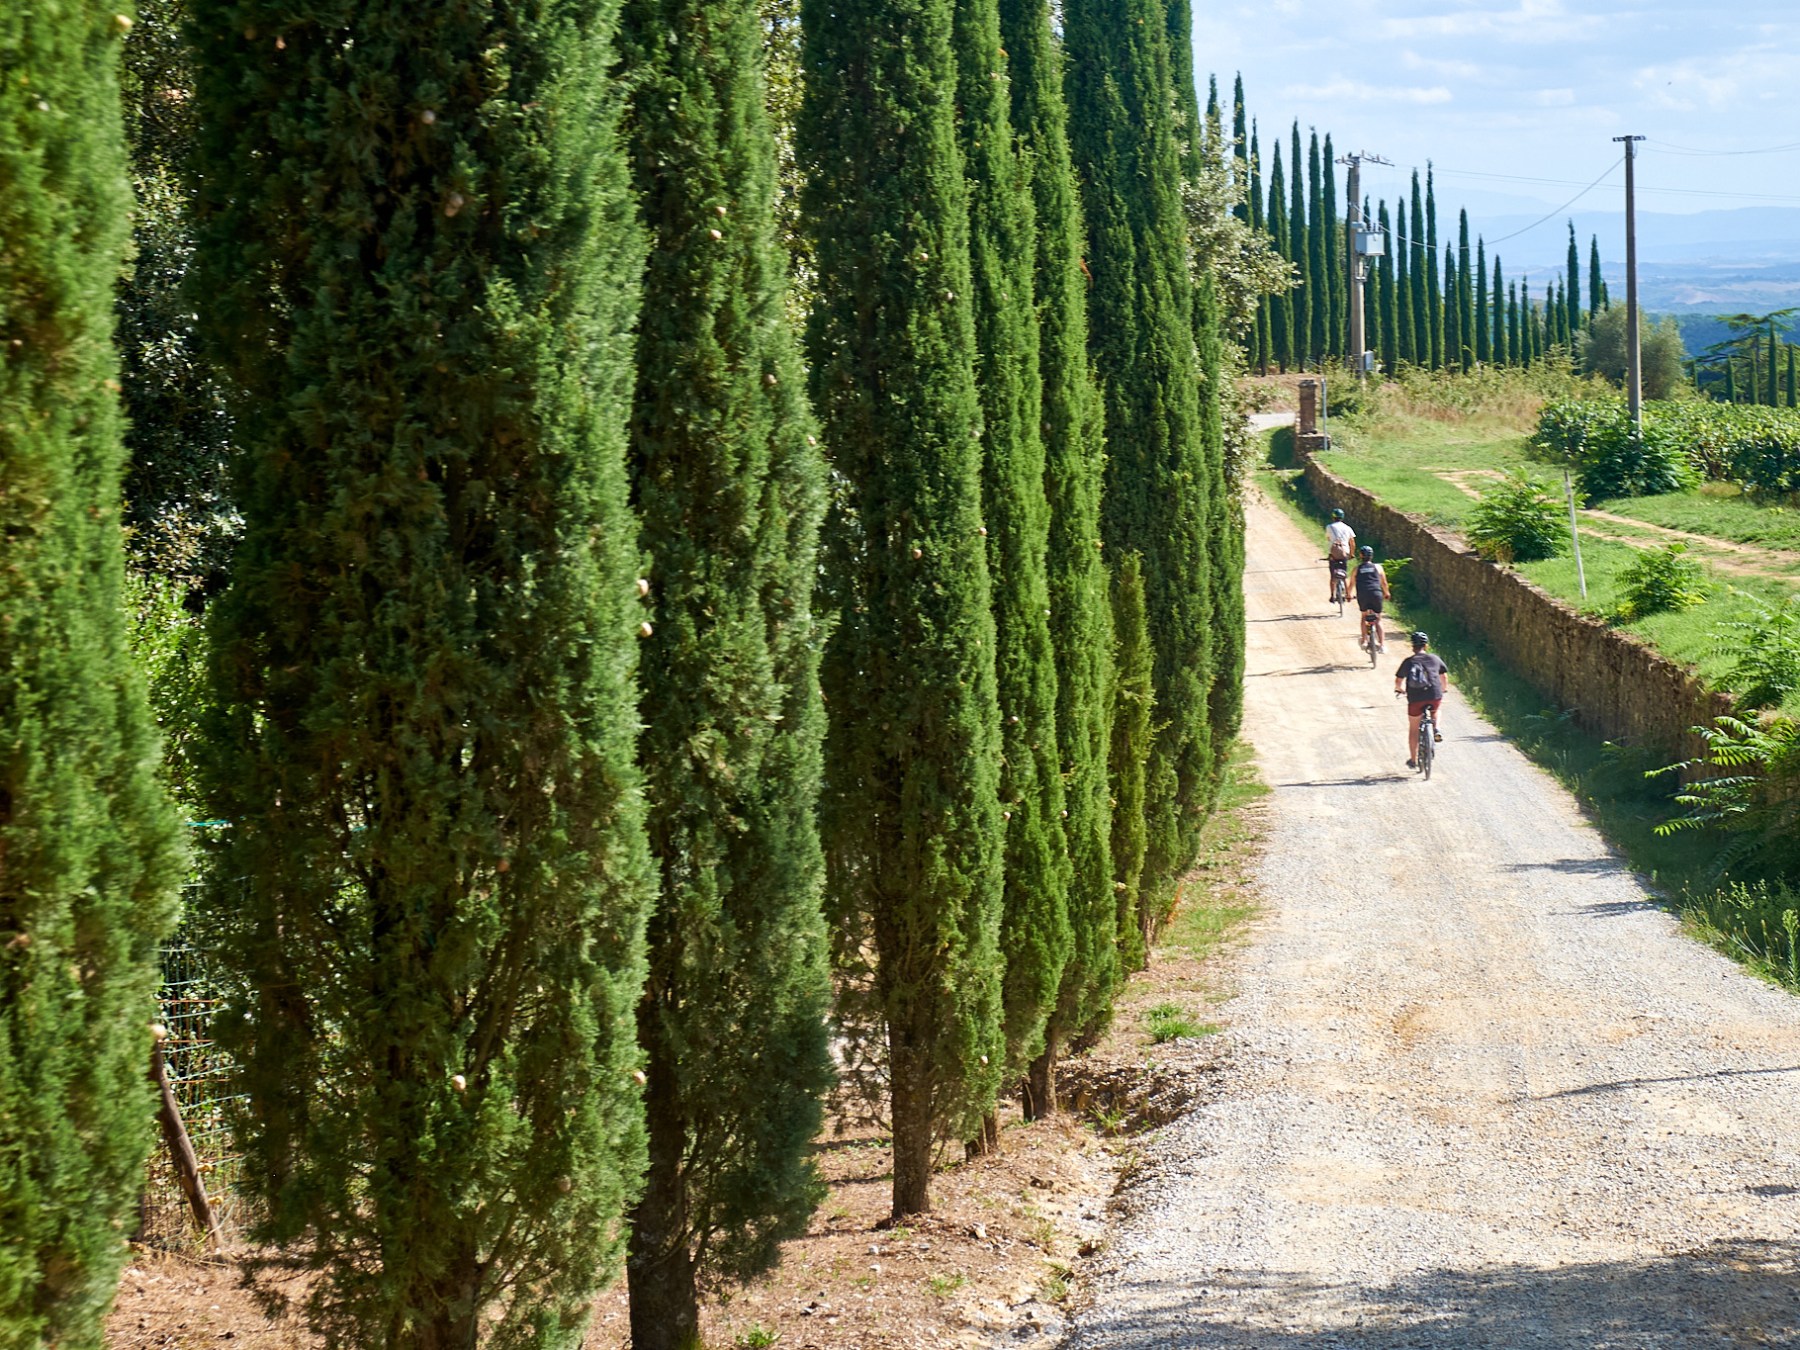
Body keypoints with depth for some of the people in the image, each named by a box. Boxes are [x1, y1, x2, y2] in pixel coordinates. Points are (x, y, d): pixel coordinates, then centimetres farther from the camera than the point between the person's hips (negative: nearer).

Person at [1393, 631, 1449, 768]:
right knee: (1435, 711, 37)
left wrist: (1399, 689, 25)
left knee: (1413, 729, 14)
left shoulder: (1408, 662, 4)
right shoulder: (1434, 658, 8)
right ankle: (1437, 729, 10)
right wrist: (1443, 689, 33)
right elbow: (1444, 677, 14)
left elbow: (1398, 681, 3)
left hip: (1415, 699, -1)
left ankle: (1412, 760, 19)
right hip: (1434, 696, 1)